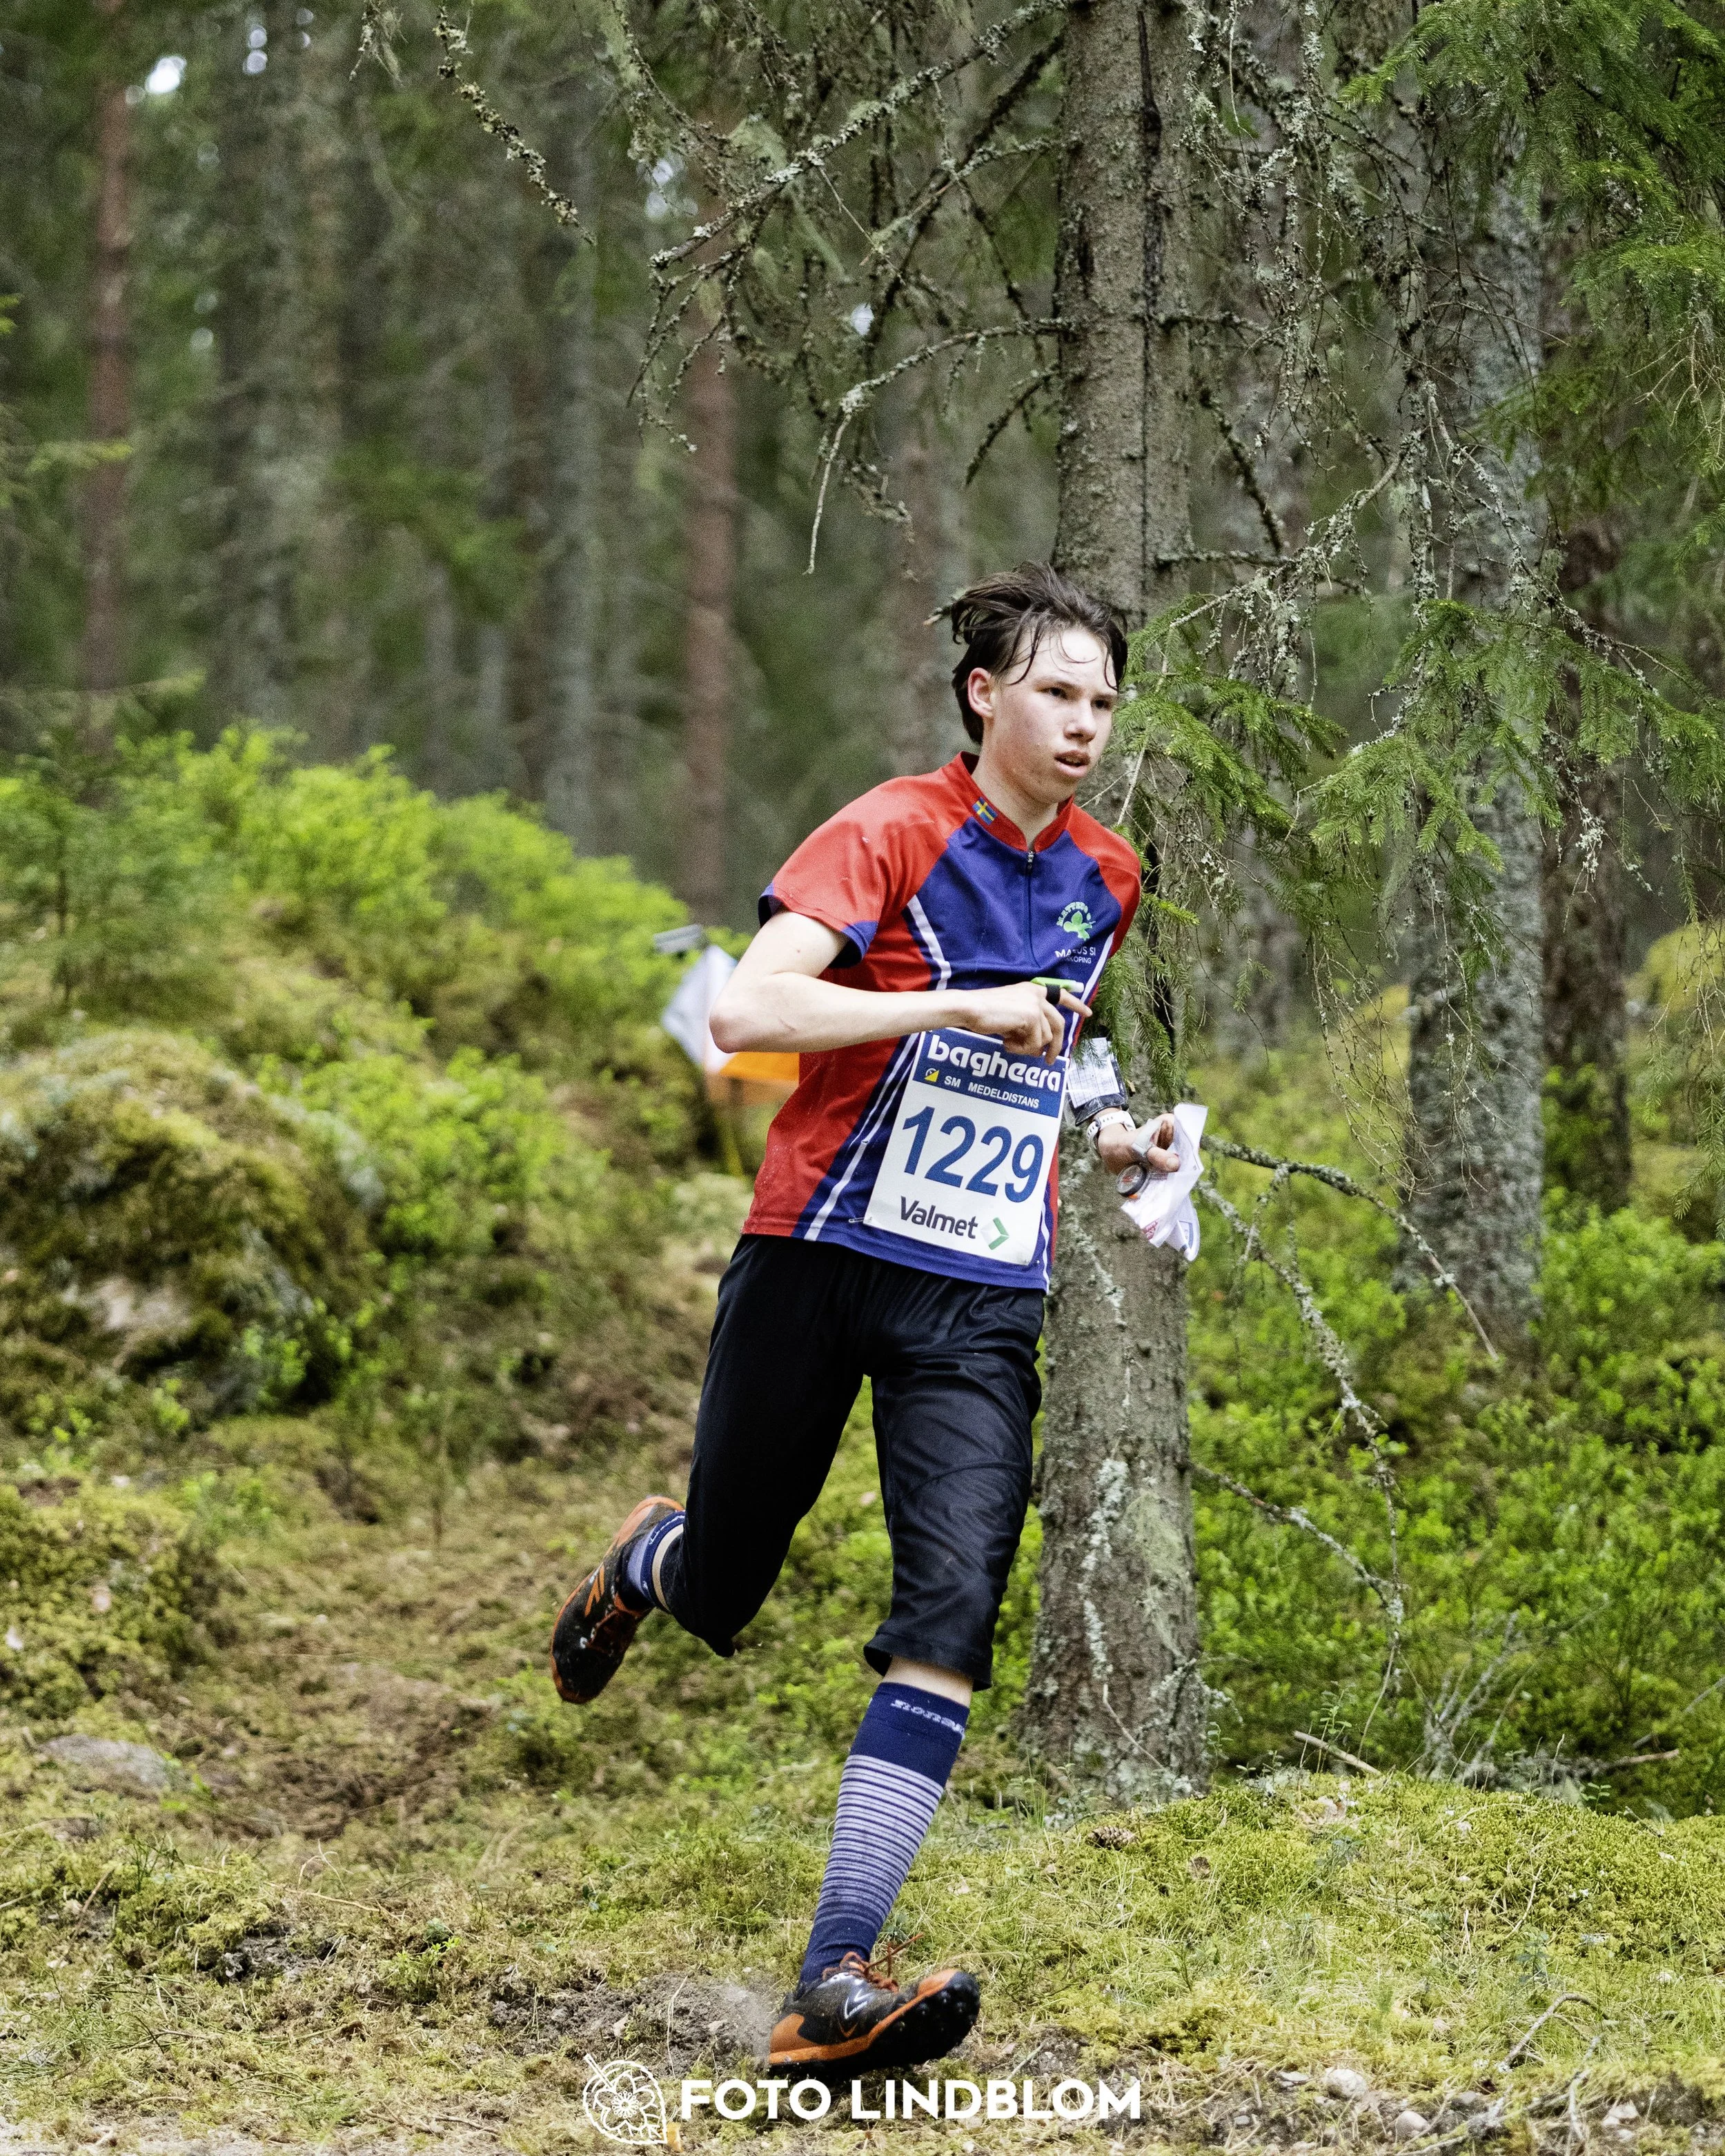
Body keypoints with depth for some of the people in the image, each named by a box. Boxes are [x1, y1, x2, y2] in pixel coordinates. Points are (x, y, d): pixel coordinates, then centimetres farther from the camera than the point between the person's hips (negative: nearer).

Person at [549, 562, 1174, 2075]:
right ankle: (643, 1561, 51)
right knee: (720, 1592, 10)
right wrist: (962, 1005, -24)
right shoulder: (894, 834, -9)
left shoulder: (1108, 877, 11)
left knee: (954, 1611, -16)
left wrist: (1107, 1126, 14)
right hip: (821, 1256, -3)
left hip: (985, 1299, 4)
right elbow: (747, 1009, -22)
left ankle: (836, 1981, -19)